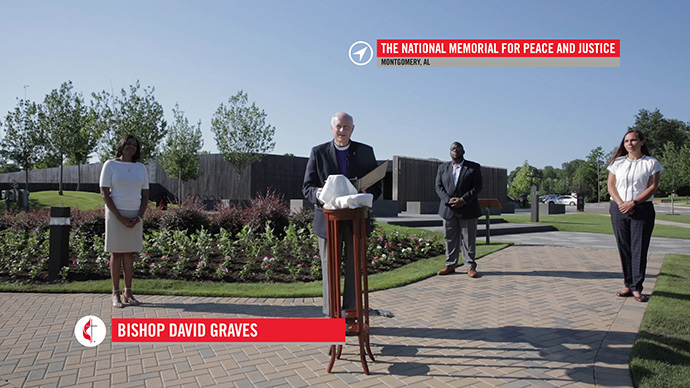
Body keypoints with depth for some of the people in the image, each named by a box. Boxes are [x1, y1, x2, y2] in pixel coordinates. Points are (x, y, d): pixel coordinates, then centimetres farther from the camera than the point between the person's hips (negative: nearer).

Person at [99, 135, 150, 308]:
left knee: (129, 253, 8)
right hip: (115, 214, -3)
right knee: (116, 253, 1)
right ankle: (115, 293, 9)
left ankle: (128, 292, 15)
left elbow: (145, 196, 6)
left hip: (135, 216, 3)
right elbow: (104, 193, -8)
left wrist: (139, 218, -8)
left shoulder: (141, 168, 7)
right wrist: (119, 217, -15)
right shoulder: (110, 165, -3)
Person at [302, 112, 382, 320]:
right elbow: (307, 187, 1)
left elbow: (376, 186, 7)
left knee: (354, 269, 6)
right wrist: (317, 193, -22)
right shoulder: (318, 152, 4)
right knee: (329, 268, 6)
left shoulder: (366, 152, 6)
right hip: (328, 219, -1)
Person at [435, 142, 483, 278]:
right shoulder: (443, 168, 11)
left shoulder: (474, 167, 3)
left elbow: (477, 187, -4)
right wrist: (448, 200, -12)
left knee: (468, 240, 1)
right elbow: (439, 187, 4)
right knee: (450, 239, 7)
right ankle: (450, 265, 15)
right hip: (448, 209, 2)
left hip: (467, 209, -2)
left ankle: (470, 267, 8)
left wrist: (463, 200, -16)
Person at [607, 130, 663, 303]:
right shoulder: (617, 162, 10)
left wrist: (633, 203, -15)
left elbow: (653, 187, -4)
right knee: (623, 248, 4)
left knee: (639, 249, -3)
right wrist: (620, 203, -10)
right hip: (619, 209, 3)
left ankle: (636, 288, 1)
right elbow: (610, 184, 5)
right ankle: (628, 284, 12)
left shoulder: (651, 163, 3)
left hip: (642, 210, -3)